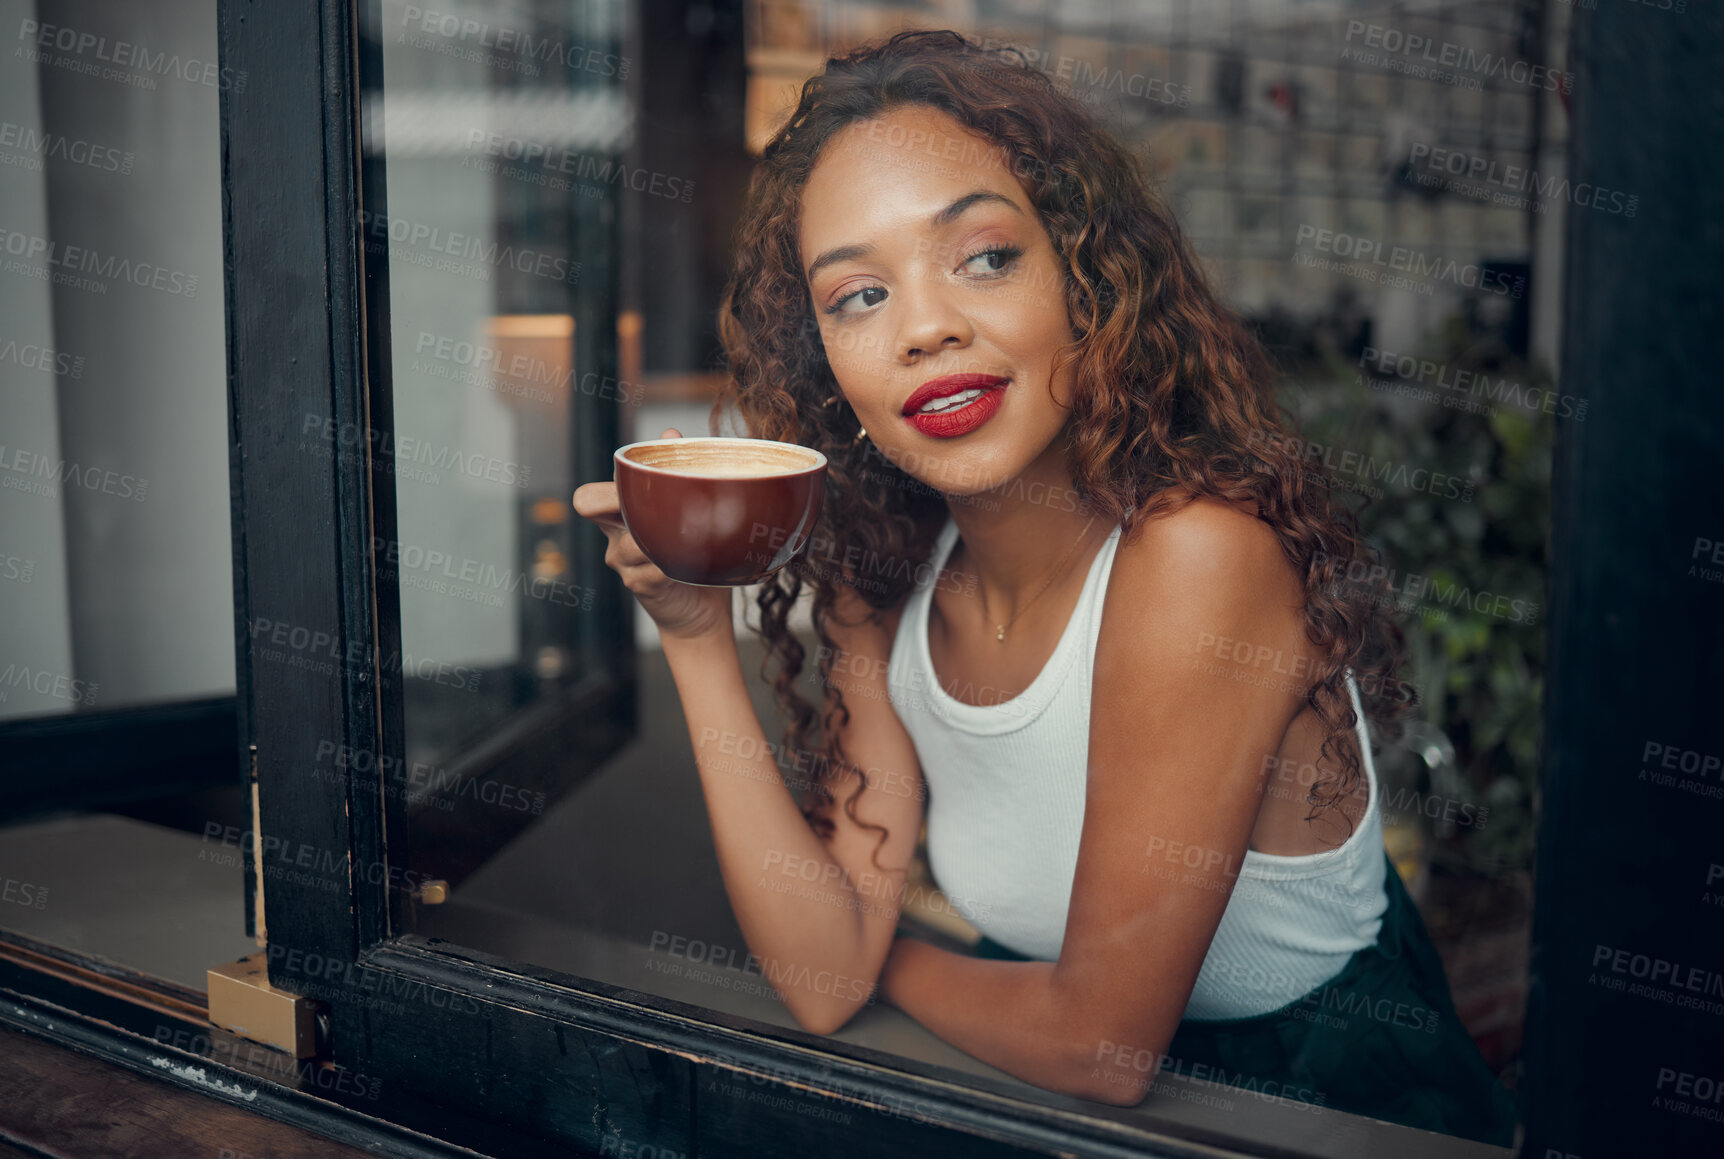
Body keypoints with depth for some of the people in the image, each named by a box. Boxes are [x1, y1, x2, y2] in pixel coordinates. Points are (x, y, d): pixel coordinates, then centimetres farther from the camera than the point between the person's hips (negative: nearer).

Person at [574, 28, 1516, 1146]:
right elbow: (827, 979, -12)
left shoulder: (1203, 550, -27)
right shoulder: (880, 576, -6)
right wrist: (699, 636, -18)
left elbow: (1103, 1042, -21)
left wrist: (897, 964, -4)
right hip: (1056, 1067, 5)